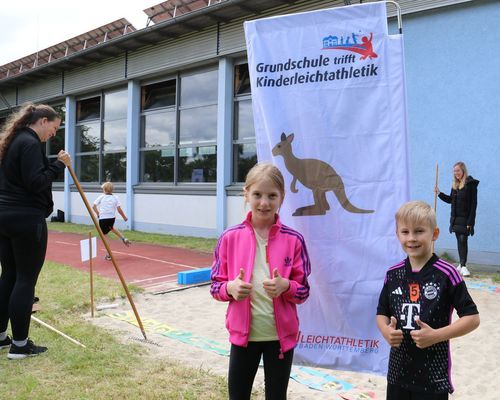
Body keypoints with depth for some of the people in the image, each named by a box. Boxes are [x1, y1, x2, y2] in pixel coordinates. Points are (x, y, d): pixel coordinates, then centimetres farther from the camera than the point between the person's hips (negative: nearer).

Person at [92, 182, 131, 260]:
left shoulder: (101, 197, 1)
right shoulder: (115, 198, 3)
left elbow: (94, 206, 0)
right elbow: (119, 209, -3)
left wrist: (98, 214, 14)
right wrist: (124, 217, 10)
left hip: (103, 218, -4)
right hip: (112, 218, 4)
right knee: (111, 228, 37)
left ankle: (108, 255, 2)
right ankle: (124, 238, 21)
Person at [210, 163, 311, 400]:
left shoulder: (294, 240, -8)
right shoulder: (230, 238, -5)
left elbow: (304, 291, -2)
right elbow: (216, 286, 1)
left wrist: (286, 286, -23)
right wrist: (230, 287, -20)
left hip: (281, 334, 0)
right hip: (243, 332, 1)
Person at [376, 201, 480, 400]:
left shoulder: (446, 274, -12)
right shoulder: (393, 274, 1)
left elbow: (472, 318, -9)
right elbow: (382, 313, 11)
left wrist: (435, 335, -20)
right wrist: (386, 331, -10)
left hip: (433, 374, -4)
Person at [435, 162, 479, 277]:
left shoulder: (470, 184, -11)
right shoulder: (455, 185, 10)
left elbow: (473, 204, -13)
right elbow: (450, 200, 22)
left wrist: (470, 222, -17)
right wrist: (439, 193, 8)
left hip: (465, 218, -7)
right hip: (455, 218, 7)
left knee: (463, 240, -11)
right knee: (459, 240, 11)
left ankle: (464, 266, -7)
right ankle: (461, 264, 19)